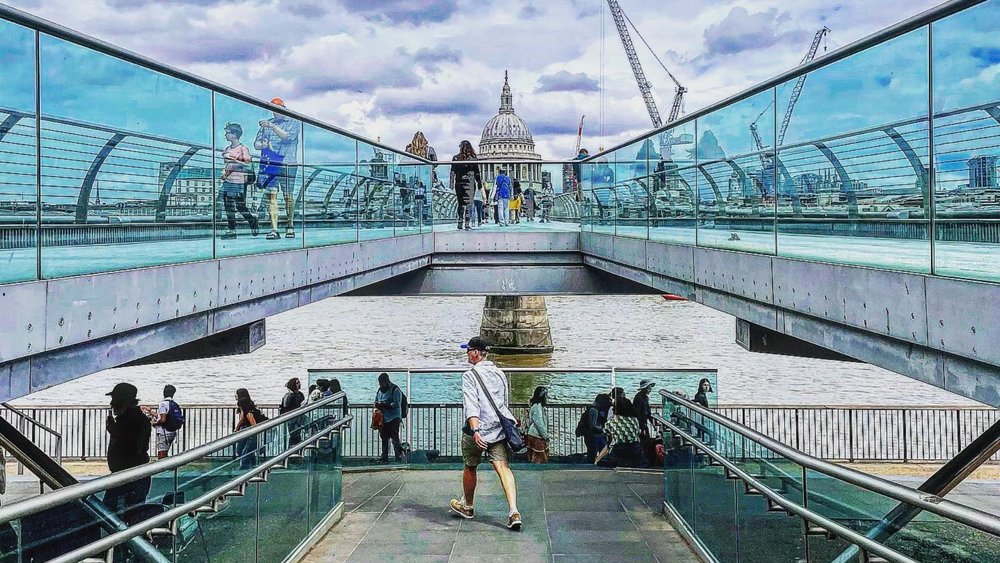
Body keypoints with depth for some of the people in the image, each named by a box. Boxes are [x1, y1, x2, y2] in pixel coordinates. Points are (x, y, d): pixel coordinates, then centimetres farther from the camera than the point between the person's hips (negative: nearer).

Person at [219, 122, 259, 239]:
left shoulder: (243, 148, -5)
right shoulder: (227, 149, 15)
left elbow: (248, 165, -11)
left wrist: (235, 161, -18)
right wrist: (224, 172, 8)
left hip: (239, 181, -7)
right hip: (228, 180, 7)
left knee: (240, 206, -5)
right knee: (228, 206, 3)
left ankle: (253, 224, 16)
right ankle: (232, 230, 6)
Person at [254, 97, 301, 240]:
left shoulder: (294, 122, 7)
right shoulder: (266, 124, 17)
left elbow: (287, 136, -11)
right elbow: (256, 144, 15)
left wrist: (272, 126, -17)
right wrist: (262, 145, -7)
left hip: (287, 165, -3)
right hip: (269, 164, 3)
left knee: (289, 196, 0)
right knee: (270, 196, -6)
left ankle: (290, 227, 13)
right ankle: (274, 229, -9)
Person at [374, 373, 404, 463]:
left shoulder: (395, 390, -8)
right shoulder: (380, 390, 15)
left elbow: (397, 404, -16)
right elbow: (376, 401, 23)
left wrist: (384, 405, -23)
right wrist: (377, 405, -1)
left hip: (393, 418, -7)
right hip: (383, 418, 7)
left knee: (395, 437, -10)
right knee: (384, 438, 12)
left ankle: (398, 456, -8)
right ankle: (384, 457, 20)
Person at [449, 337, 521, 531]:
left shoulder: (470, 375, -8)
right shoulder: (500, 373, 12)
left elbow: (471, 405, -21)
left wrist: (475, 430, -30)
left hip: (477, 431, -4)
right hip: (499, 429, 5)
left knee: (470, 467, 16)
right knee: (503, 468, -5)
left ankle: (467, 506, 35)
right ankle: (513, 511, -21)